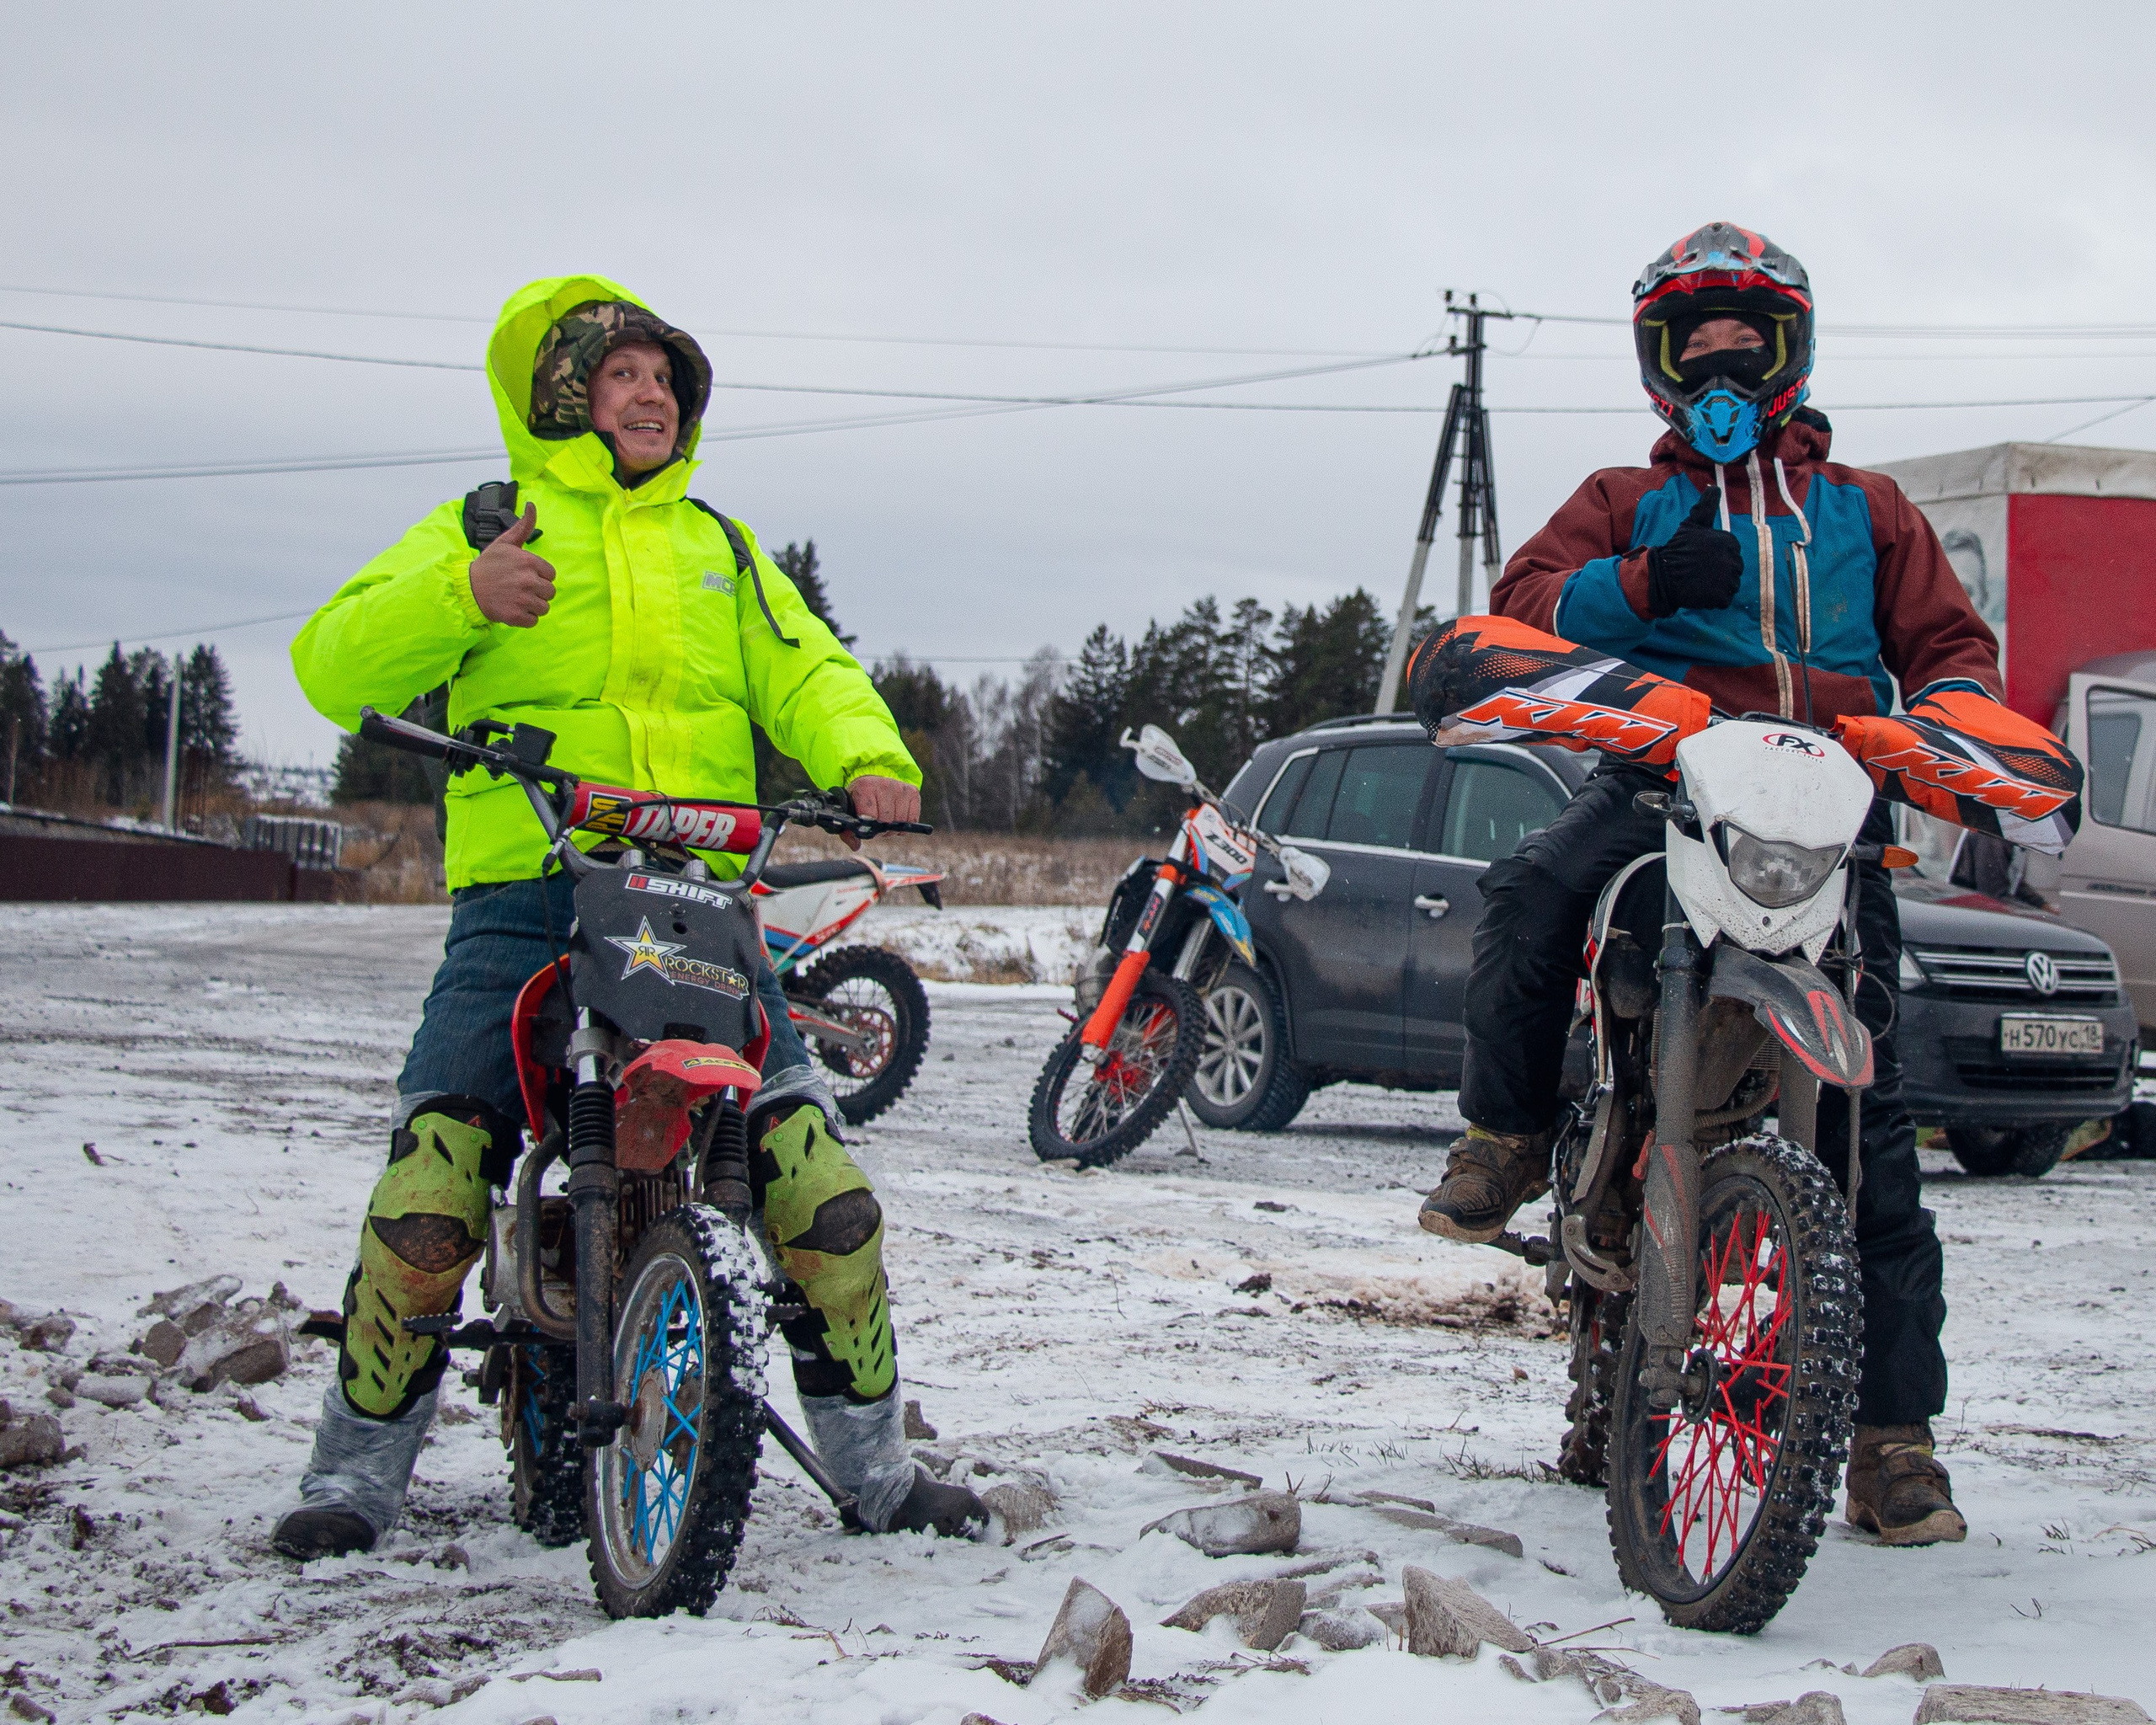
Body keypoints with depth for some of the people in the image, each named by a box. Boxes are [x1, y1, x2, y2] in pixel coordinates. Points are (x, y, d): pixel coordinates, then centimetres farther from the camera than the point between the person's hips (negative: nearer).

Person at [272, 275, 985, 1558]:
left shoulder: (717, 545, 26)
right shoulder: (482, 528, 13)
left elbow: (804, 669, 14)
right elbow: (333, 667, 2)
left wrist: (867, 754, -8)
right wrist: (458, 596, -17)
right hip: (524, 895, -3)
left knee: (818, 1174, -9)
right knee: (433, 1178, -17)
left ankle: (875, 1457, 7)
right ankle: (360, 1470, 0)